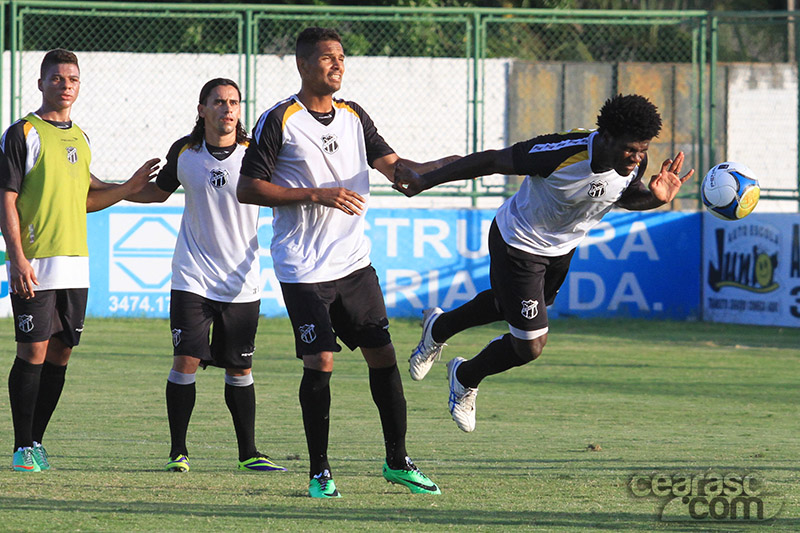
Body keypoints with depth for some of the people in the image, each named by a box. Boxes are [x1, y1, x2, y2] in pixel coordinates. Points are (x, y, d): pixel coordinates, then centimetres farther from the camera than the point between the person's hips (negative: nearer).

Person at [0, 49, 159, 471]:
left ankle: (37, 440, 14)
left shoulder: (79, 139, 15)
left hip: (75, 263, 7)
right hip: (35, 263, -7)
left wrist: (129, 188, 13)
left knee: (60, 353, 7)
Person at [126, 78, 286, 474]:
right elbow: (159, 191, 16)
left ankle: (248, 453, 18)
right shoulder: (184, 152, -1)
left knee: (240, 369, 7)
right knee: (186, 361, -9)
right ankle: (178, 452, 3)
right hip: (193, 277, 0)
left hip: (241, 281, 0)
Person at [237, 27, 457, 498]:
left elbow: (394, 167, 10)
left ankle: (398, 461, 15)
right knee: (320, 363, -10)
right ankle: (320, 471, 2)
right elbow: (248, 189, -10)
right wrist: (317, 195, -18)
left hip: (354, 260, 6)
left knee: (383, 355, 4)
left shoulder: (354, 116, 11)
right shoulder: (279, 121, -7)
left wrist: (449, 165, -8)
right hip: (304, 268, -6)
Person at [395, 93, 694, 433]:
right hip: (519, 244, -7)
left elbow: (626, 196, 4)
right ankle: (466, 379, 25)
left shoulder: (635, 163, -20)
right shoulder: (562, 154, -40)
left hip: (562, 249, 7)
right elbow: (492, 161, -29)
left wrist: (657, 198, -21)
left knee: (511, 306, 32)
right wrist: (425, 181, -22)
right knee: (531, 346, -7)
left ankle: (438, 328, 61)